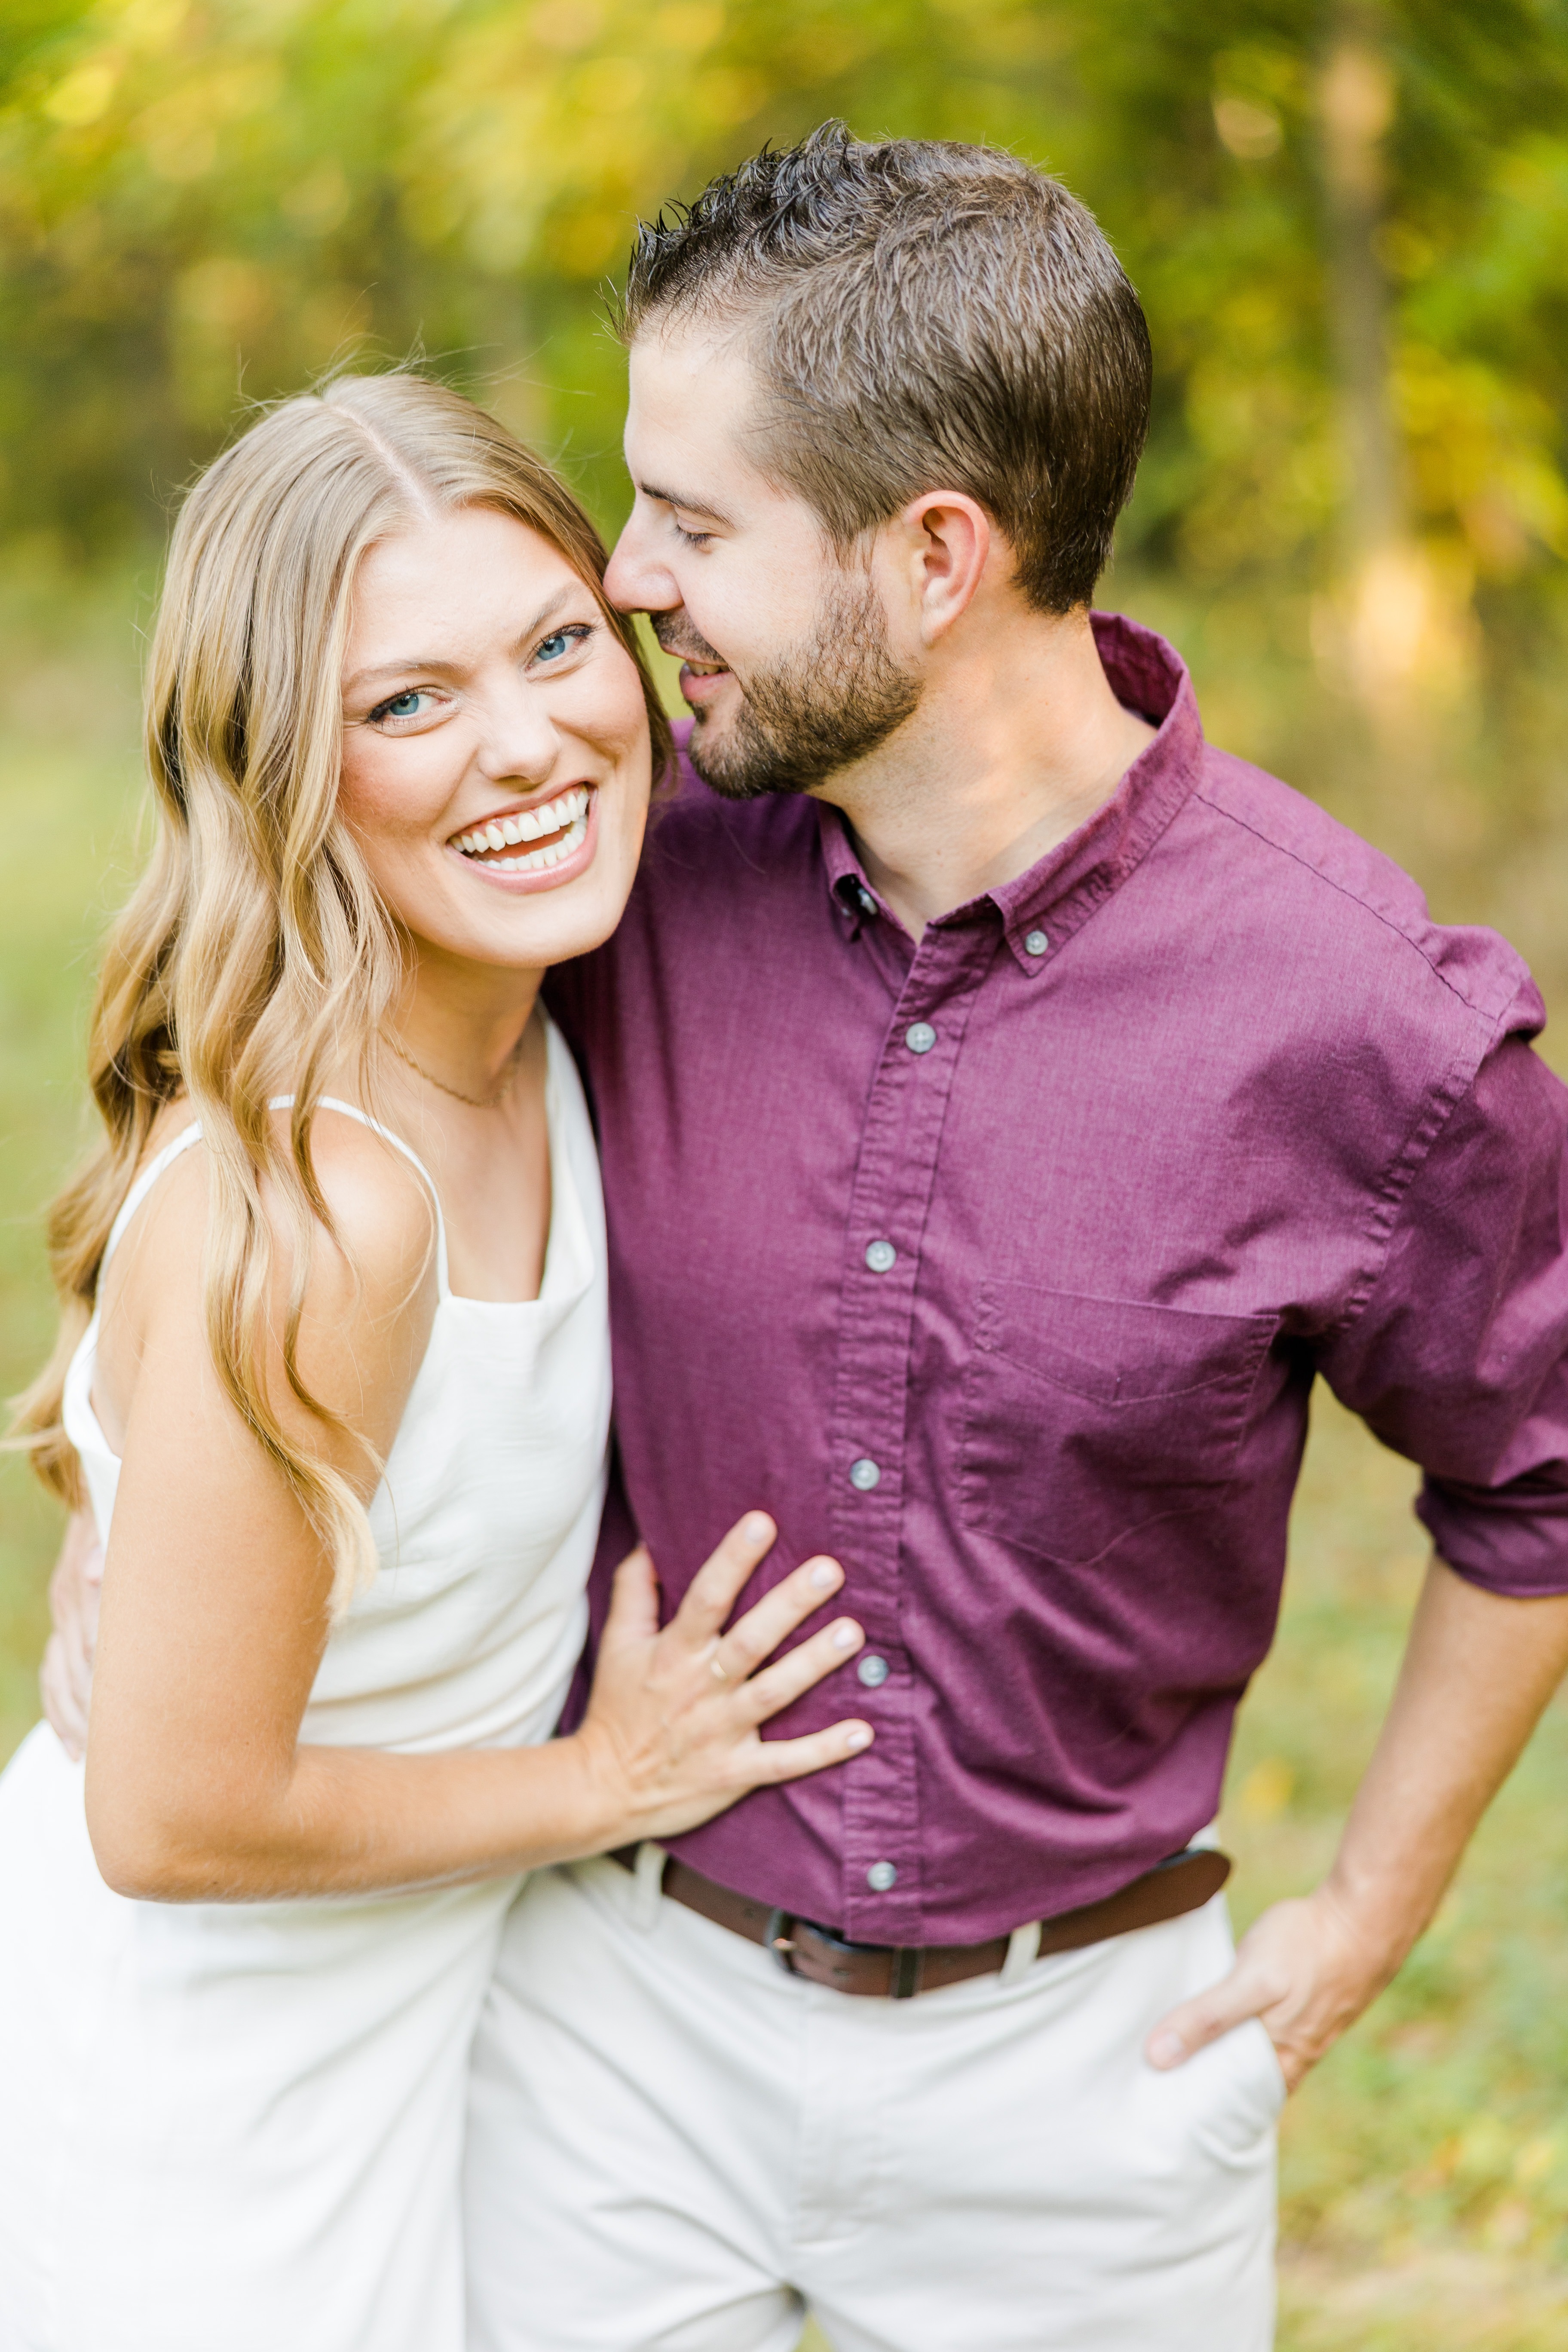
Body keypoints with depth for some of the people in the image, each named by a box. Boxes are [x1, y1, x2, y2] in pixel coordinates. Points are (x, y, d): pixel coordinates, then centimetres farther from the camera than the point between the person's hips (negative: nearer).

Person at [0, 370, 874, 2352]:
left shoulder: (545, 1039, -8)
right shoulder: (297, 1212, -33)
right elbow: (181, 1817, -25)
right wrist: (612, 1779, -13)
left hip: (398, 2024, 7)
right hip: (189, 2139, -7)